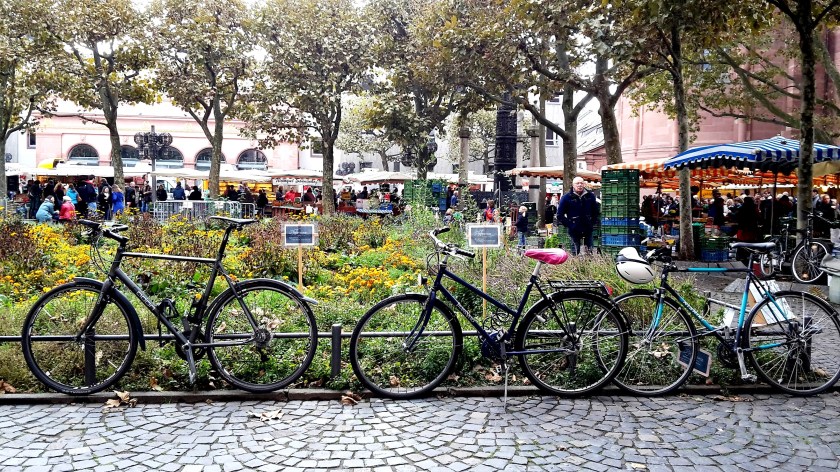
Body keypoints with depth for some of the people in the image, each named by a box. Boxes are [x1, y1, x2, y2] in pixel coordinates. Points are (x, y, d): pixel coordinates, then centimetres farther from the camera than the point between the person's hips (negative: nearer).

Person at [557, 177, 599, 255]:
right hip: (574, 230, -3)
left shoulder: (590, 196, 7)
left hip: (588, 229, 3)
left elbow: (595, 212, 18)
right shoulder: (566, 198, -3)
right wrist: (569, 225, -9)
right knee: (575, 252, 1)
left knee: (589, 252, 8)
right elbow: (560, 215, -2)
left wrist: (592, 223, 7)